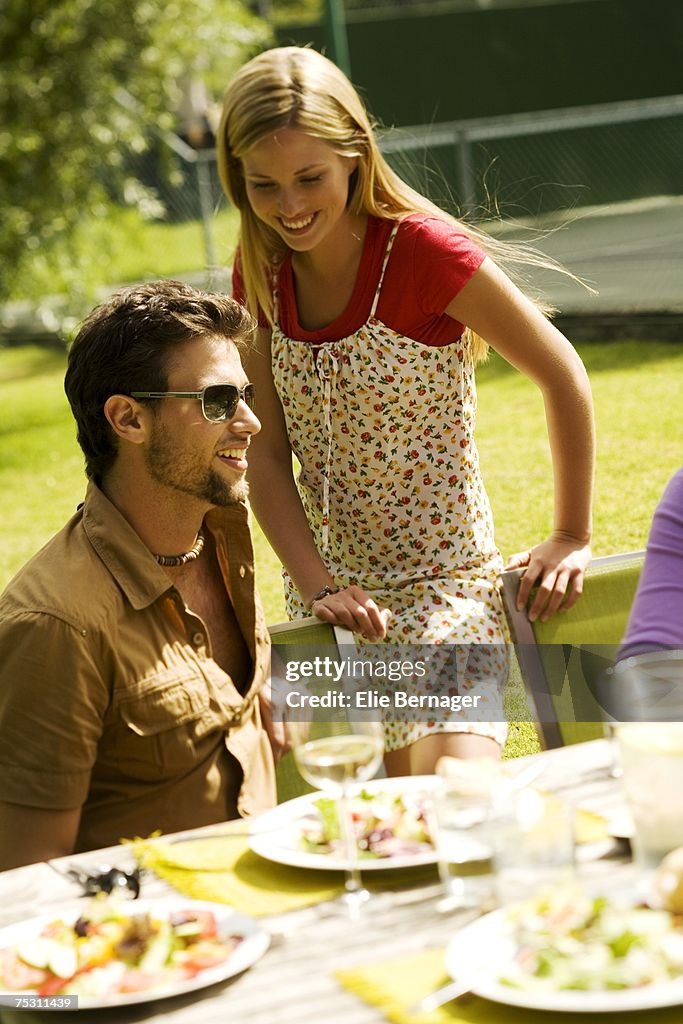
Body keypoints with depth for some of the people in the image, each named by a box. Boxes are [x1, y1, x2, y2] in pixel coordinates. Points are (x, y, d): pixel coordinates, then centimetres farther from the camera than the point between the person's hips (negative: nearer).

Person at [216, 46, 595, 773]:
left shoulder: (423, 249, -17)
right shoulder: (261, 272, 0)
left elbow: (561, 377, -9)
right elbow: (265, 450, 0)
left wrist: (571, 538, -3)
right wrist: (315, 585, -12)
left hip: (444, 583, -5)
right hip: (329, 593, 5)